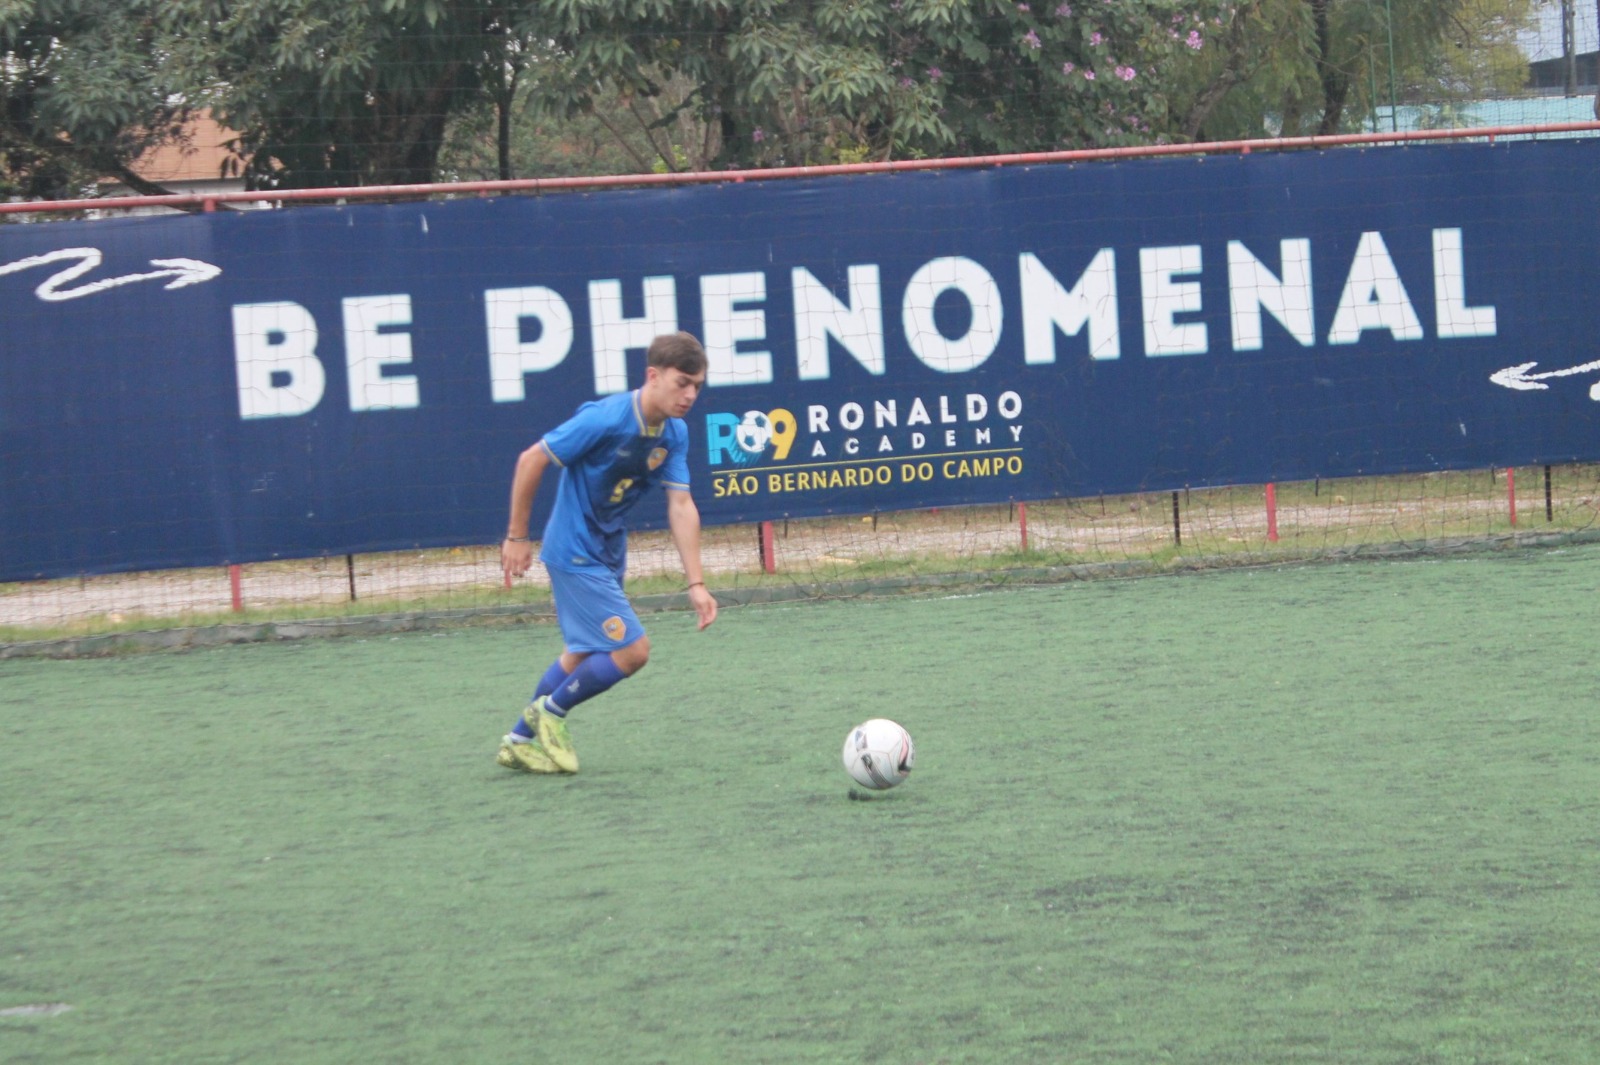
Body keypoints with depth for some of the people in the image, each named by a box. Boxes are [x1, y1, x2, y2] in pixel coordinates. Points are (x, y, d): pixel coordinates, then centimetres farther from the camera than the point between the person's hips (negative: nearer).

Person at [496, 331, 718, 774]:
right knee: (632, 650, -11)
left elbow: (681, 506, -4)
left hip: (608, 551, 9)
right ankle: (550, 711, 11)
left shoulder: (675, 433, -5)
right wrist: (516, 537, -12)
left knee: (584, 654, 21)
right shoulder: (605, 419, -26)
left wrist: (696, 583, -11)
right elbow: (531, 460, -19)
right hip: (575, 553, -9)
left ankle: (521, 740, 36)